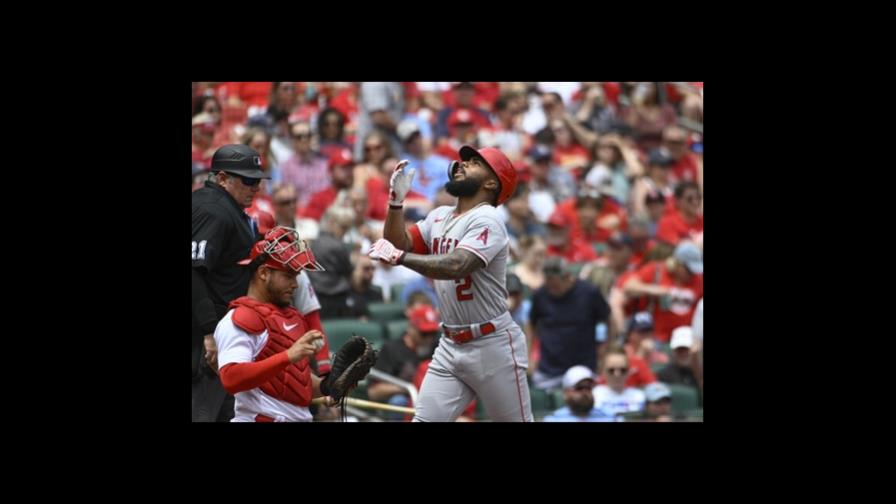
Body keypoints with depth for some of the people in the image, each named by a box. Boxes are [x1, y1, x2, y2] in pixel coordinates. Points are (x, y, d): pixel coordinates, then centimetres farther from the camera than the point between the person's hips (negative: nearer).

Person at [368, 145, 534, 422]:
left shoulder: (487, 220, -15)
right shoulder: (439, 217, 12)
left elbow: (455, 265, -30)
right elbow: (399, 244, 5)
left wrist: (399, 256, -30)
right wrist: (396, 200, -8)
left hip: (493, 345, -7)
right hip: (450, 345, 7)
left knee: (514, 417, 0)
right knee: (425, 418, 0)